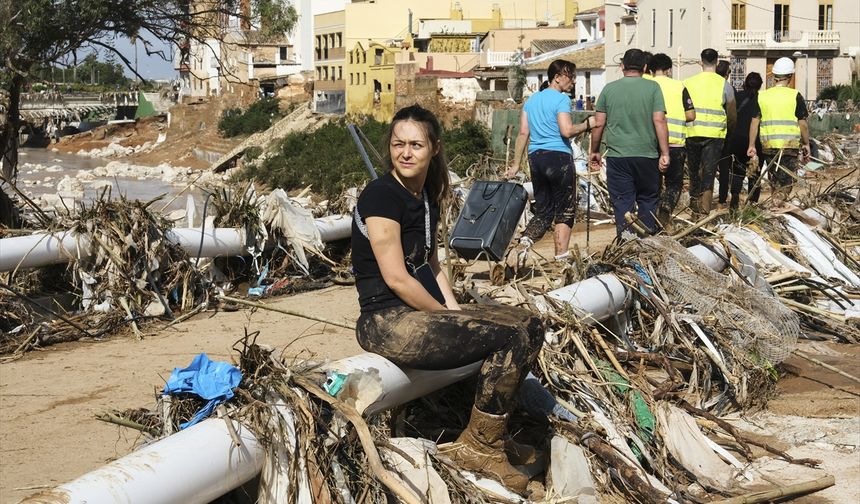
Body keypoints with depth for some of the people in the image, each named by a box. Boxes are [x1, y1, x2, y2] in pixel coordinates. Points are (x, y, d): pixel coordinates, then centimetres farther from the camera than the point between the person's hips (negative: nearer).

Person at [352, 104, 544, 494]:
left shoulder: (426, 196, 12)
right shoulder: (381, 195, -15)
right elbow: (396, 278, -18)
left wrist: (455, 312, 5)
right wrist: (447, 317, -9)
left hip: (424, 312, 9)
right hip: (387, 321, -9)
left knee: (528, 326, 1)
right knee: (511, 337, -19)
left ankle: (490, 432, 6)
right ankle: (478, 446, -2)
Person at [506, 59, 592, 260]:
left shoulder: (532, 99, 15)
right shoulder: (561, 99, -7)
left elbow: (523, 133, 12)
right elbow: (566, 131, -18)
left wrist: (516, 164, 13)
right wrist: (587, 125, -3)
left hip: (536, 157, 7)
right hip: (559, 156, -7)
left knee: (543, 210, 13)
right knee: (565, 211, 4)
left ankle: (526, 238, -13)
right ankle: (561, 256, 2)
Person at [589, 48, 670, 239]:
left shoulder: (609, 89, 3)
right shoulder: (652, 87, -2)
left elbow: (598, 124, 4)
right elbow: (659, 121, -9)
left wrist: (594, 151, 16)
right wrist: (665, 153, -7)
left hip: (617, 156, 0)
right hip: (646, 155, 0)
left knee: (622, 202, 4)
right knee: (647, 200, 13)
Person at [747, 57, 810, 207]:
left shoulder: (762, 96, 3)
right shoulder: (795, 96, -4)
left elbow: (754, 122, 3)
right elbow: (802, 123, -2)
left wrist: (751, 145, 8)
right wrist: (806, 144, 9)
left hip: (768, 145, 3)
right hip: (791, 144, -2)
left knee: (774, 178, 17)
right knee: (787, 180, 2)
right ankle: (780, 197, -20)